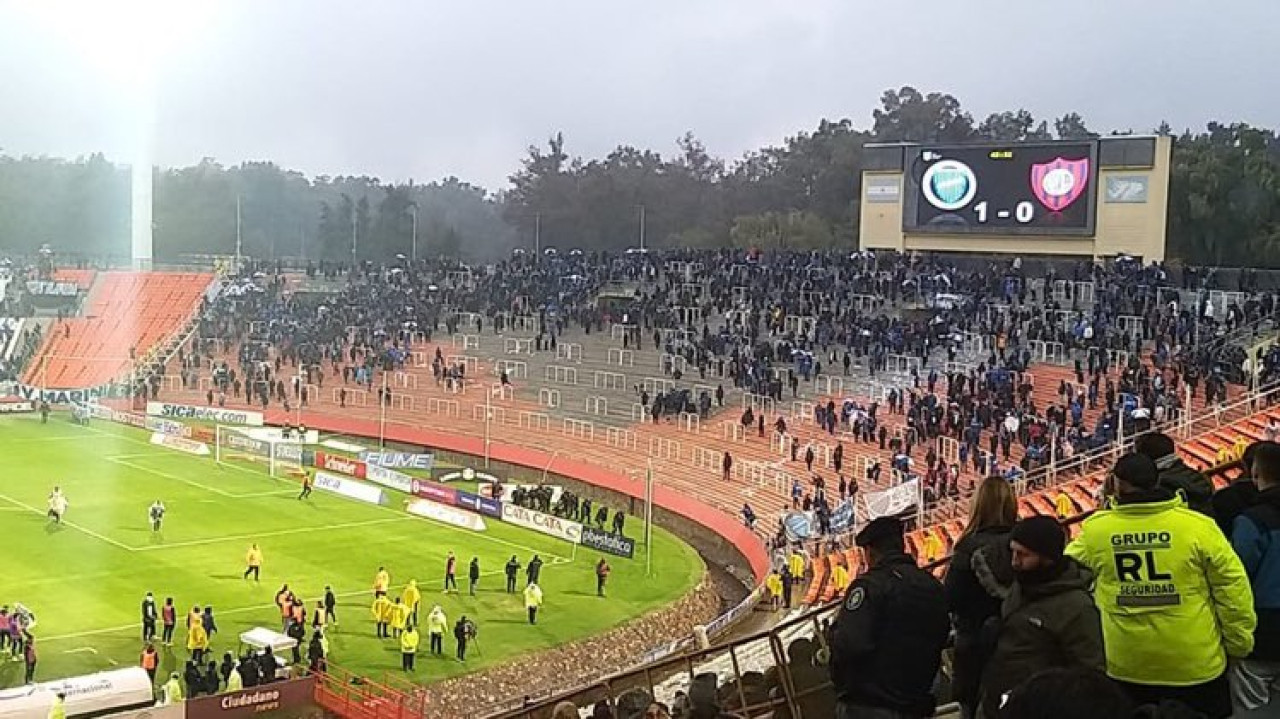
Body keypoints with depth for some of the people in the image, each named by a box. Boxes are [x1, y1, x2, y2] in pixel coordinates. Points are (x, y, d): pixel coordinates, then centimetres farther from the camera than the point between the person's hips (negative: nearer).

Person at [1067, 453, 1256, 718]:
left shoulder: (1095, 530, -8)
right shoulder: (1198, 526, -13)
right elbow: (1233, 587, -9)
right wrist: (1239, 644, 3)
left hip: (1125, 667, 1)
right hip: (1195, 665, -1)